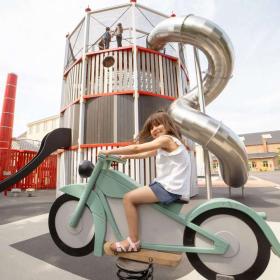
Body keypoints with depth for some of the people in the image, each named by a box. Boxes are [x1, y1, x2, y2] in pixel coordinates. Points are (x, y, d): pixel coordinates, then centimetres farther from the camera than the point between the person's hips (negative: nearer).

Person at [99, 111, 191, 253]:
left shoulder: (166, 139, -13)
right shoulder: (165, 144, 18)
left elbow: (137, 148, -19)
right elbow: (145, 154, 24)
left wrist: (110, 151, -12)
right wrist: (126, 156, 18)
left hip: (170, 188, -10)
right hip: (169, 185, 10)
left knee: (128, 198, -10)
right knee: (134, 195, 21)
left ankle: (133, 241, 3)